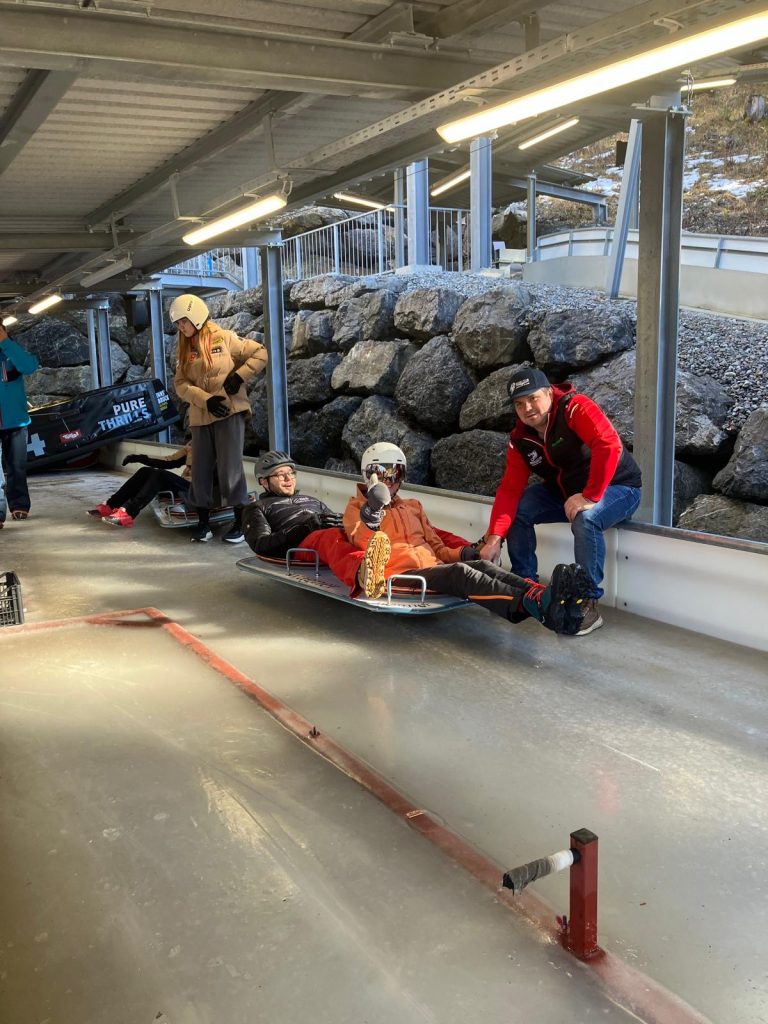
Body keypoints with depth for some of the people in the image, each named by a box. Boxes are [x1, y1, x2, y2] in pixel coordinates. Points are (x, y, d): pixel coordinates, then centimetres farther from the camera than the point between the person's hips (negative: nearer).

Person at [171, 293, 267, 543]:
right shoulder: (185, 349, 10)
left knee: (230, 468, -6)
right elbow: (180, 384, 1)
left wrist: (239, 376, -11)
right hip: (200, 417, 5)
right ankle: (203, 523, 19)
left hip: (229, 412, -5)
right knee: (200, 471, 7)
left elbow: (260, 354, 1)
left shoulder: (224, 338, -2)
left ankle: (240, 523, 5)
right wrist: (206, 399, -14)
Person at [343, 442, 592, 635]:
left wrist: (461, 554, 5)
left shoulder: (413, 506, 31)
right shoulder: (356, 507, 16)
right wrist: (371, 514, -24)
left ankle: (550, 602, -54)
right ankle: (536, 603, -60)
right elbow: (363, 542, -4)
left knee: (481, 565, -27)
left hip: (434, 567, 5)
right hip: (401, 575, -5)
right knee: (461, 572, -34)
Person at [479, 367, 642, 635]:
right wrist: (494, 538, -21)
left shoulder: (576, 408, -24)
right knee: (518, 509, -10)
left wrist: (589, 497, -35)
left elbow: (609, 446, -37)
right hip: (564, 491, 7)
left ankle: (589, 604, -23)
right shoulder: (521, 439, -4)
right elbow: (509, 489, -10)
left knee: (585, 520, -36)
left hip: (616, 487, -7)